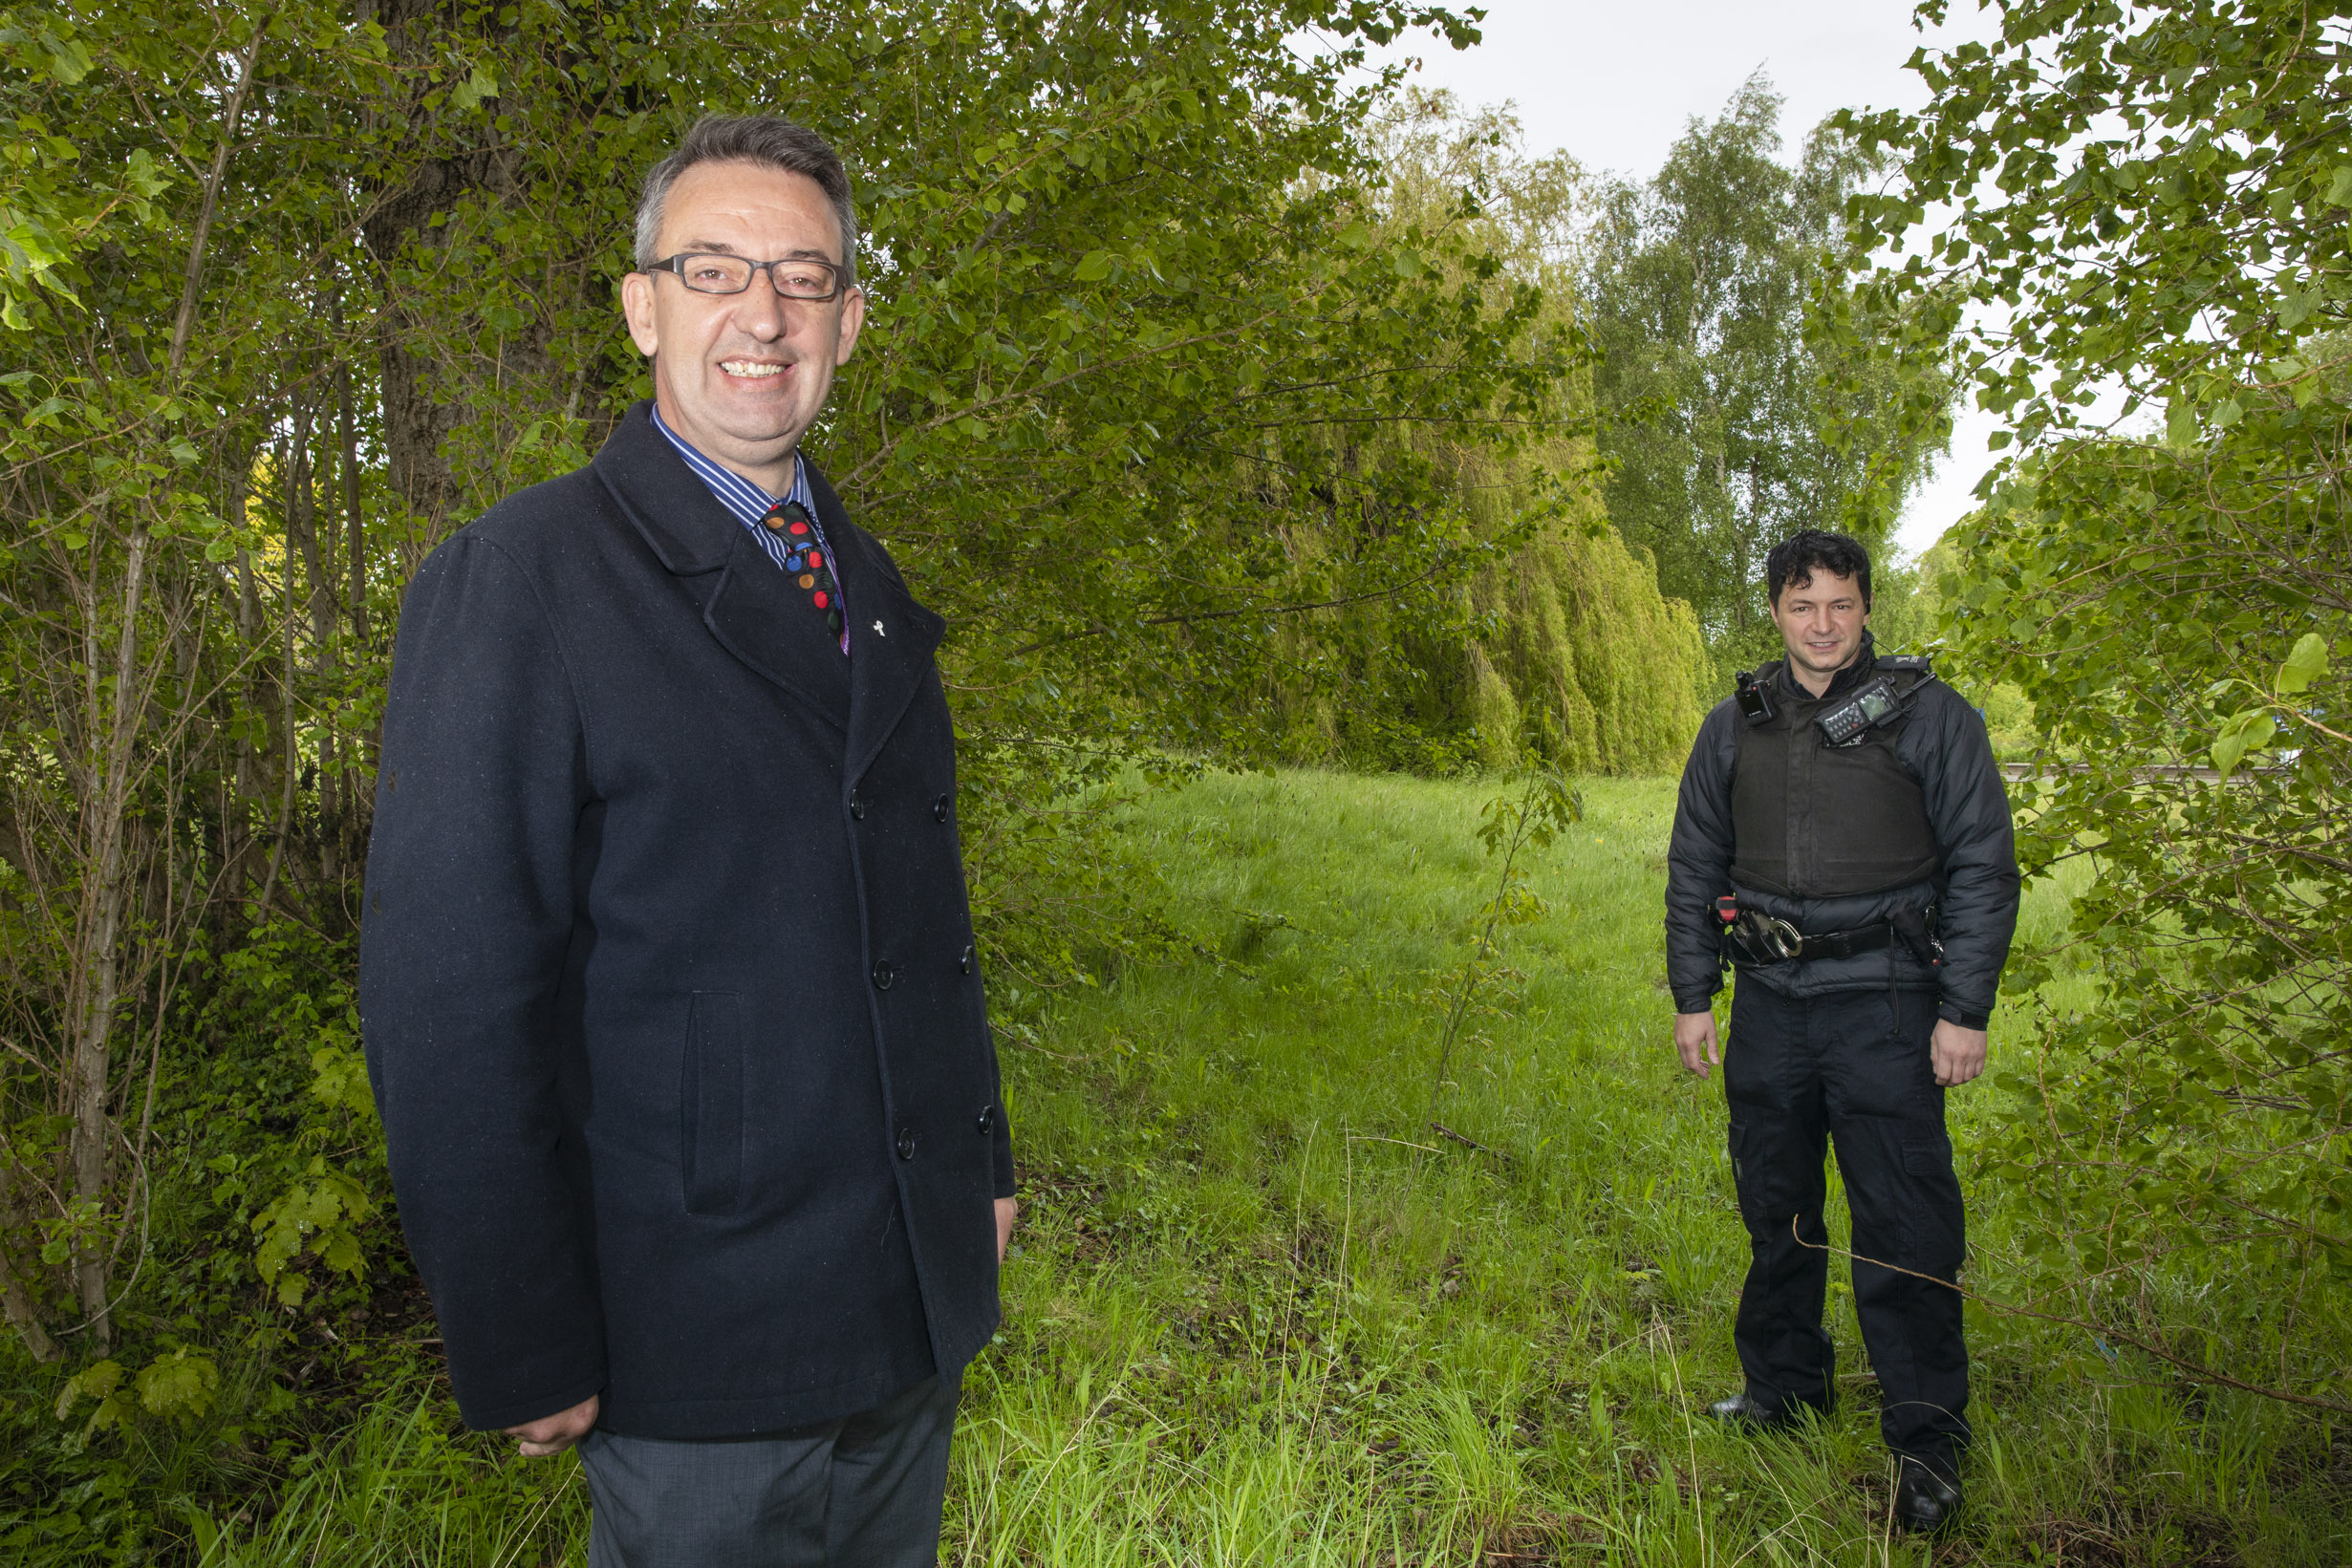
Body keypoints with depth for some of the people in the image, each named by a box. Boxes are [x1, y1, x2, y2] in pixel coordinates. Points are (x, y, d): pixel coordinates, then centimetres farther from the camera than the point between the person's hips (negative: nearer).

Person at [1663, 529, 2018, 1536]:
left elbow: (1983, 867, -2)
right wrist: (1692, 996, 10)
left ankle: (1924, 1442, 12)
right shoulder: (1734, 727, 9)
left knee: (1903, 1227, -3)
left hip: (1884, 1007, -4)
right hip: (1770, 1006, 4)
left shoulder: (1929, 714, -1)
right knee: (1775, 1210, 14)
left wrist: (1966, 1012, -7)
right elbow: (1694, 868, 14)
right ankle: (1785, 1384, 33)